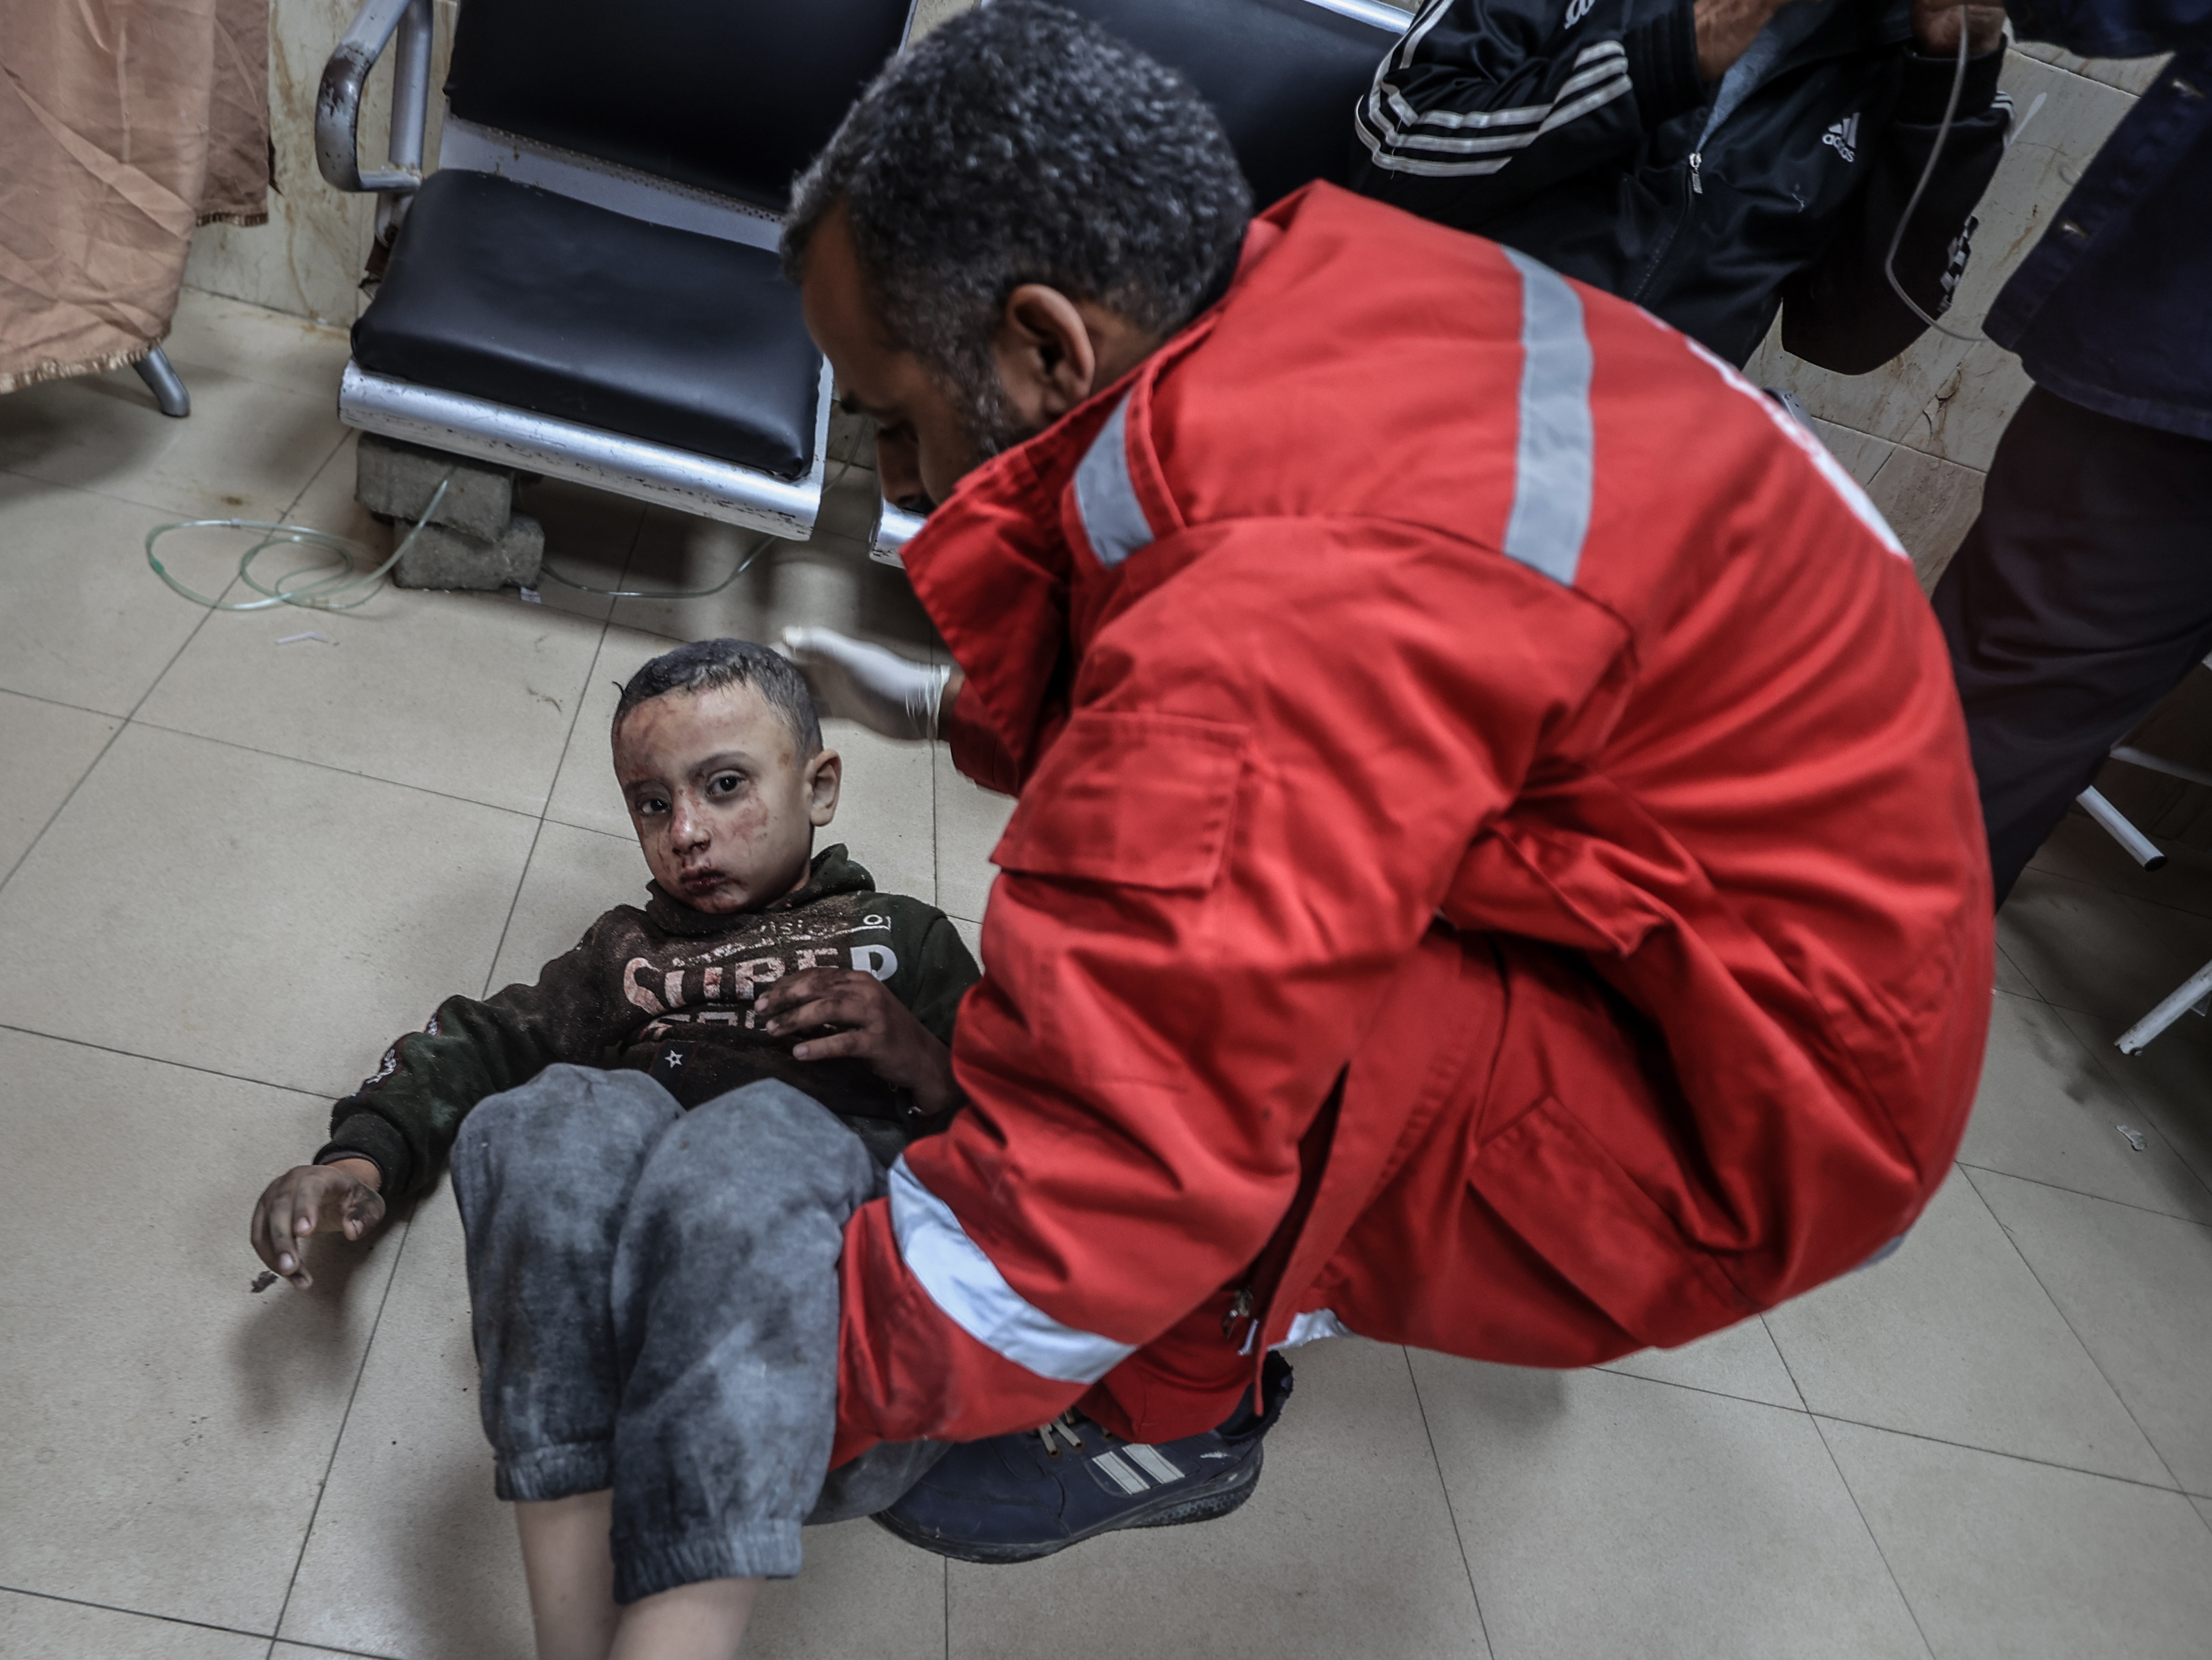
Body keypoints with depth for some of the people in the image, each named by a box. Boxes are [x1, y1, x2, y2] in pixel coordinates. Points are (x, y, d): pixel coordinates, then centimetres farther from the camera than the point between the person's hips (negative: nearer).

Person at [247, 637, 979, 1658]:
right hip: (617, 1334, 3)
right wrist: (363, 1158, 5)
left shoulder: (907, 941, 26)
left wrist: (924, 1064, -2)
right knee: (569, 1114, -29)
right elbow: (481, 1045, 24)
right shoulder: (627, 953, 36)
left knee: (763, 1132, -34)